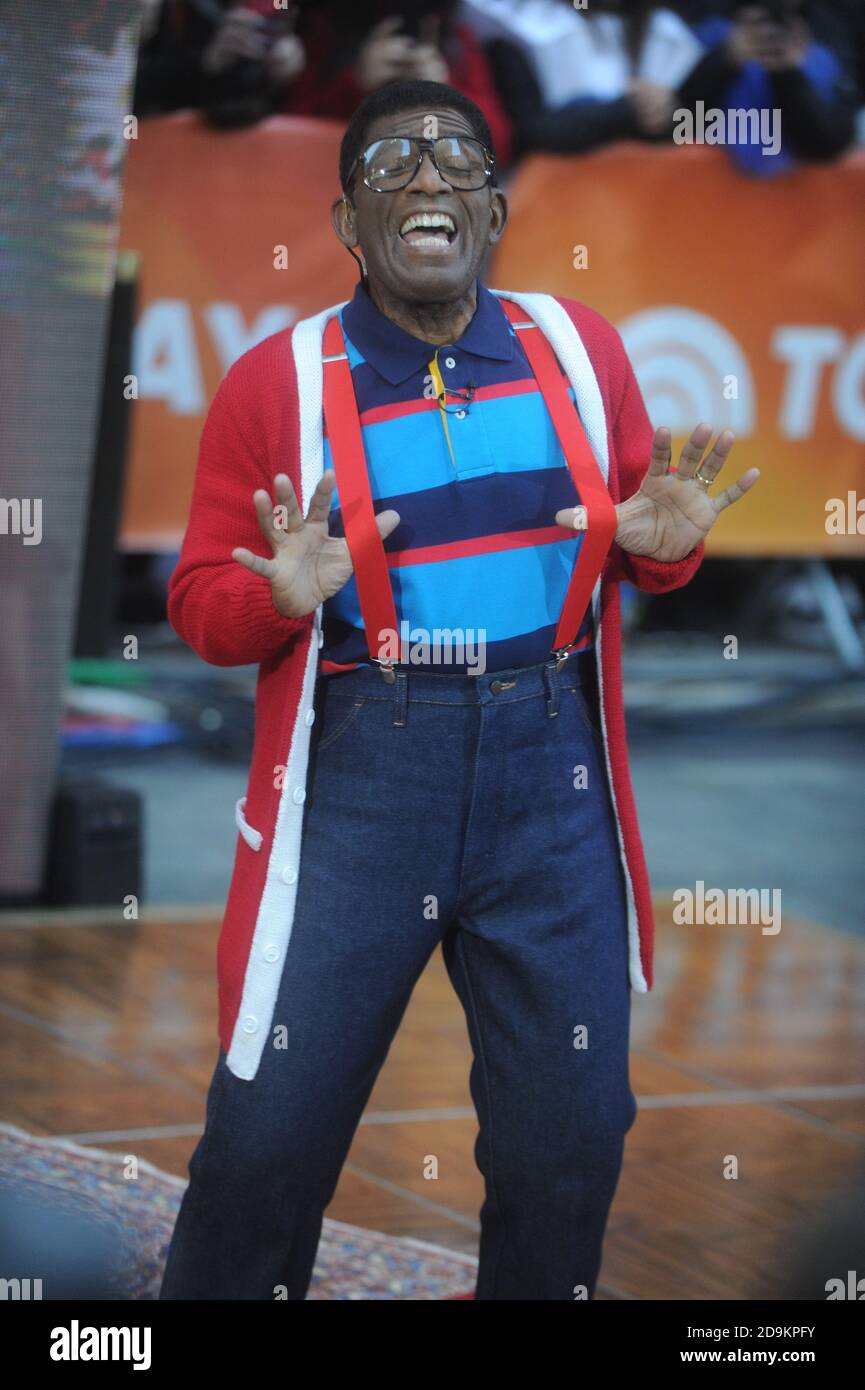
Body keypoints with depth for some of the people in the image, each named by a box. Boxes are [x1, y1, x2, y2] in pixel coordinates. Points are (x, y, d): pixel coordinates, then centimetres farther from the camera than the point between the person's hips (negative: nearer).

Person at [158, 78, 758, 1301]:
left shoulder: (578, 349, 5)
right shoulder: (277, 384, -3)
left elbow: (631, 539, 15)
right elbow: (200, 602, 2)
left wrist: (660, 546, -9)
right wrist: (281, 601, -19)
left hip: (551, 772, 3)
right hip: (359, 772, -2)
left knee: (570, 1141, 10)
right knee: (270, 1131, 0)